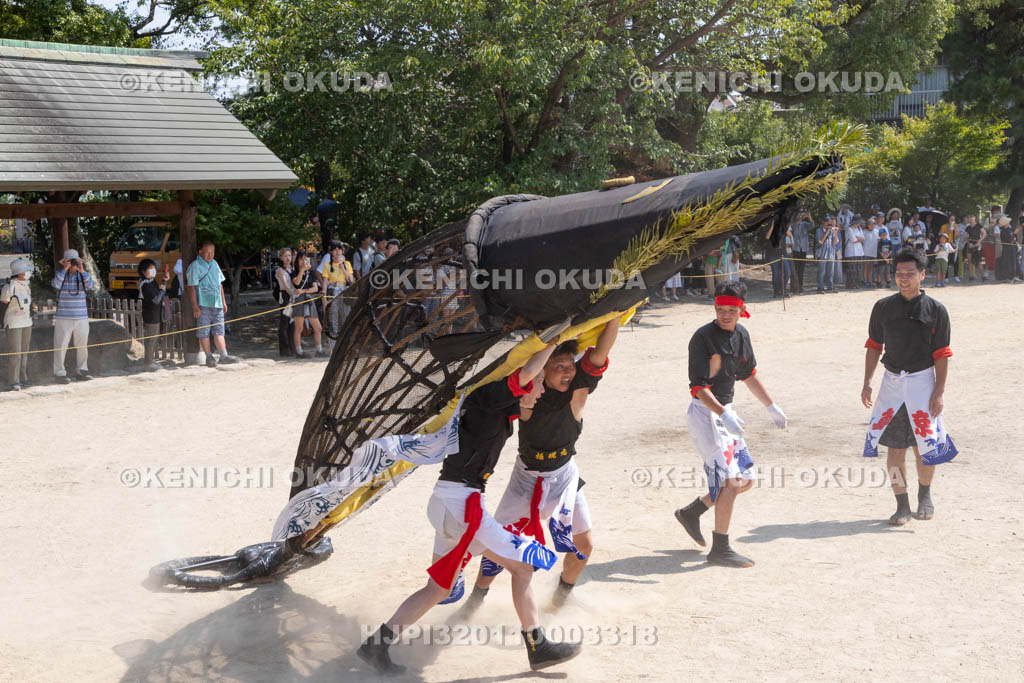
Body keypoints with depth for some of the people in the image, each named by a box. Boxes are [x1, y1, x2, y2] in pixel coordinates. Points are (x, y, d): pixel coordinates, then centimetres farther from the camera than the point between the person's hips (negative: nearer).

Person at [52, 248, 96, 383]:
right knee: (61, 346, -3)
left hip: (81, 318, 3)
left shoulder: (82, 275, 7)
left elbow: (91, 286, -10)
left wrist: (82, 271, -18)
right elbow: (56, 285, -19)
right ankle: (60, 373, 2)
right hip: (64, 318, -3)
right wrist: (64, 269, -20)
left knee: (82, 346, 9)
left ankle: (82, 371, 18)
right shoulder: (60, 274, 0)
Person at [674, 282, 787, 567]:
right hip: (705, 412, -8)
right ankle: (720, 549, -6)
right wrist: (723, 414, -33)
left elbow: (748, 374, 22)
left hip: (725, 412, 9)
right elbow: (699, 387, -21)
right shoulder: (703, 338, -17)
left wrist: (771, 406, 24)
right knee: (729, 479, -14)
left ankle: (692, 511, 27)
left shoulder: (741, 335, 8)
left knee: (745, 479, 12)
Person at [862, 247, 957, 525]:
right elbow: (874, 346, 10)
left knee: (925, 446, 3)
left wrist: (939, 392, -9)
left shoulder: (936, 310, -3)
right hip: (891, 382, 2)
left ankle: (925, 495, 28)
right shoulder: (883, 307, 4)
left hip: (922, 382, -2)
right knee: (895, 447, 2)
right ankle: (902, 505, 13)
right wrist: (867, 382, 3)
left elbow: (941, 355, -3)